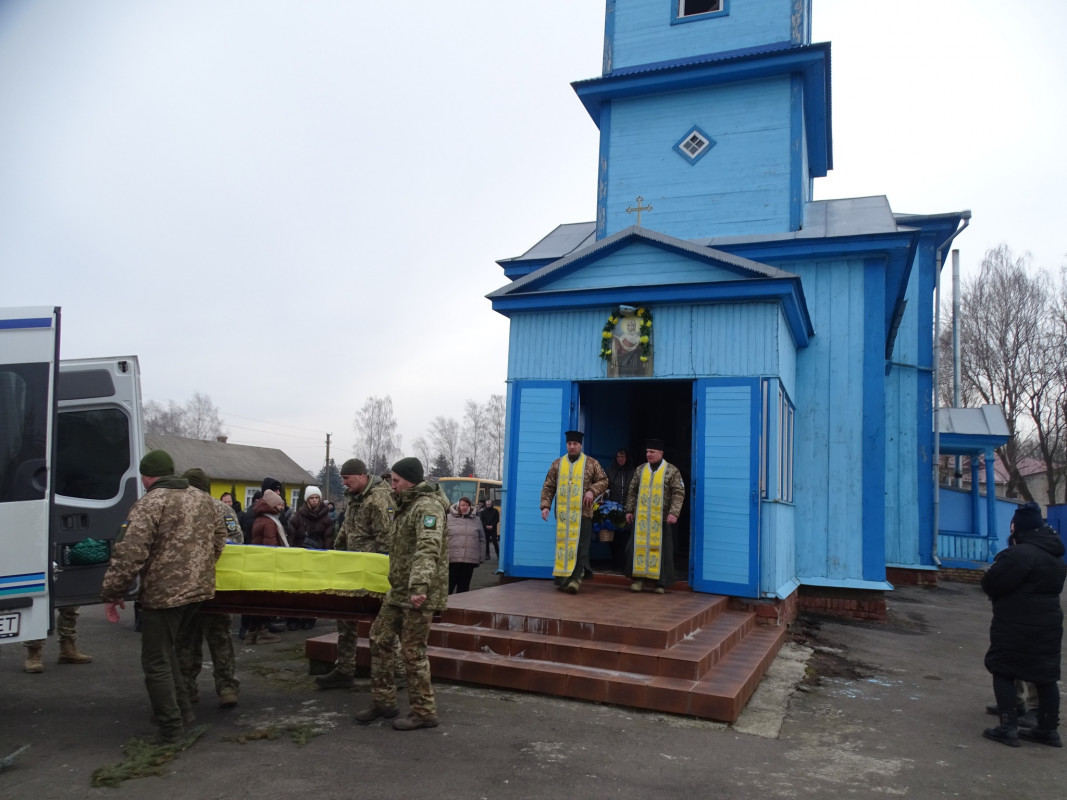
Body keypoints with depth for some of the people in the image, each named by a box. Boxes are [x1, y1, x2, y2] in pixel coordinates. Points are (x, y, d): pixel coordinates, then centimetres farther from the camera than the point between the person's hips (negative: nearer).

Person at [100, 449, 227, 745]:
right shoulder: (202, 498, 11)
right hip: (199, 588, 8)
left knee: (156, 662, 5)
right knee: (164, 649, 25)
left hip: (163, 593, -8)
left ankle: (172, 731, 9)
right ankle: (182, 710, 27)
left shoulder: (149, 504, -12)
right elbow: (219, 537, 20)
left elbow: (129, 554, -18)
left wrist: (111, 593, -9)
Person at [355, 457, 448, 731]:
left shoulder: (426, 506, -16)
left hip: (419, 595, -10)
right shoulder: (407, 506, 17)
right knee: (380, 640, 13)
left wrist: (420, 586, -40)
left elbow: (428, 549, -30)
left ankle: (424, 713, 9)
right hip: (399, 591, 10)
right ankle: (383, 702, 26)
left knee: (413, 651, -4)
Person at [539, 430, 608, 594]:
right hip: (562, 513, 2)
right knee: (562, 544, 6)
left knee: (580, 546, -7)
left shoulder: (591, 463, 4)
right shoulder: (557, 464, 10)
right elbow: (548, 487, 9)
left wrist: (592, 491, -13)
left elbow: (603, 481, 5)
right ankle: (562, 579, 16)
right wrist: (545, 505, -1)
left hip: (582, 513, -2)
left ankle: (576, 578, -8)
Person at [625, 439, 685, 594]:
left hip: (662, 519, -3)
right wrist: (629, 510, 10)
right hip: (641, 518, 3)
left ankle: (661, 583, 13)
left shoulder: (672, 471, -2)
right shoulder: (640, 470, 10)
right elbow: (632, 492, 15)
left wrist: (674, 513, -15)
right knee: (638, 547, 1)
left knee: (661, 550, 3)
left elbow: (679, 494, -6)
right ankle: (639, 578, 14)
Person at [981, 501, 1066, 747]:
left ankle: (1008, 728, 0)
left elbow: (991, 583, -20)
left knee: (1003, 672, 1)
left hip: (1016, 626, -8)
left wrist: (994, 569, 1)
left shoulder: (1020, 554, -20)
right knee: (1046, 676, 13)